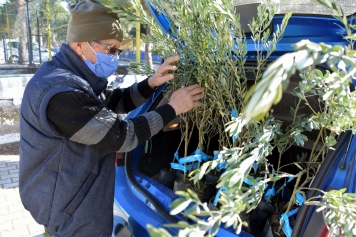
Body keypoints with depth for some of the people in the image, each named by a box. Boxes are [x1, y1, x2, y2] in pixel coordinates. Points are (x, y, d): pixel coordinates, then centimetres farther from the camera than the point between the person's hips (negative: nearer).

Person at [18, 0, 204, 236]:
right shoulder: (60, 92, -30)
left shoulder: (74, 78, 3)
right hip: (70, 207, -9)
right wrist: (172, 109, -19)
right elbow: (121, 136, -27)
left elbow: (118, 101, 9)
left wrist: (151, 84, -8)